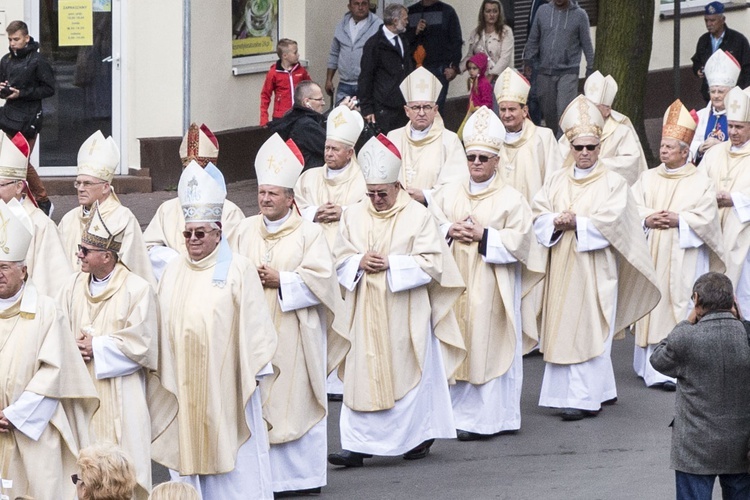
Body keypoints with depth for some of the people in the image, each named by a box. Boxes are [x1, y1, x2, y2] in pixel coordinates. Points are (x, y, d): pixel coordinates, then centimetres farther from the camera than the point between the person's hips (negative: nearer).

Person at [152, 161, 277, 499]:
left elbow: (254, 322, -5)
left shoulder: (238, 269, -4)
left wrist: (254, 370, -8)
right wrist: (163, 369, 10)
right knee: (187, 443, 7)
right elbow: (163, 324, 13)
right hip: (183, 379, 5)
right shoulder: (174, 272, 11)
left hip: (224, 378, -5)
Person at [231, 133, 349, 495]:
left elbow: (320, 277, -9)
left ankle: (302, 475, 5)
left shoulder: (309, 233, 0)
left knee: (296, 402, -2)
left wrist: (280, 280, -14)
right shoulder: (245, 231, 13)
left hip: (294, 333, -4)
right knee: (256, 401, 1)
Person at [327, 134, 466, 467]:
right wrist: (359, 262, -12)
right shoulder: (354, 217, 8)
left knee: (408, 373, 5)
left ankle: (420, 436, 21)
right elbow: (339, 259, 9)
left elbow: (431, 263, -8)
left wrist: (391, 264, -16)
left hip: (404, 315, -3)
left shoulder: (418, 217, -3)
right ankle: (357, 445, -4)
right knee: (362, 375, -2)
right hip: (365, 313, 3)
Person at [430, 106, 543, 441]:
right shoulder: (449, 193, 12)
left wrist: (483, 236, -14)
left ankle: (481, 418, -3)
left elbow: (519, 241, -7)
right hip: (455, 283, 4)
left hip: (491, 285, -4)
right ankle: (455, 410, 10)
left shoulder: (511, 199, -1)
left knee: (487, 348, -5)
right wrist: (450, 231, -8)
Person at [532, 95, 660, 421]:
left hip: (595, 269, -5)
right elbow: (538, 215, 5)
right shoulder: (557, 181, 13)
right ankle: (602, 391, 15)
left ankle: (585, 398, -7)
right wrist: (556, 222, -14)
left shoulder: (613, 183, 0)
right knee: (563, 329, 4)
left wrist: (577, 222, -15)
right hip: (562, 269, 5)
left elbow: (610, 222, -11)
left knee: (588, 331, -7)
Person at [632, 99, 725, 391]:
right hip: (651, 256, 4)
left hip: (684, 257, -4)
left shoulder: (701, 183, 3)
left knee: (679, 308, -10)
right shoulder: (648, 178, 14)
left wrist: (678, 220, -16)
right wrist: (647, 219, -12)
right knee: (652, 305, 2)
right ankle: (650, 365, 8)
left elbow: (706, 218, -5)